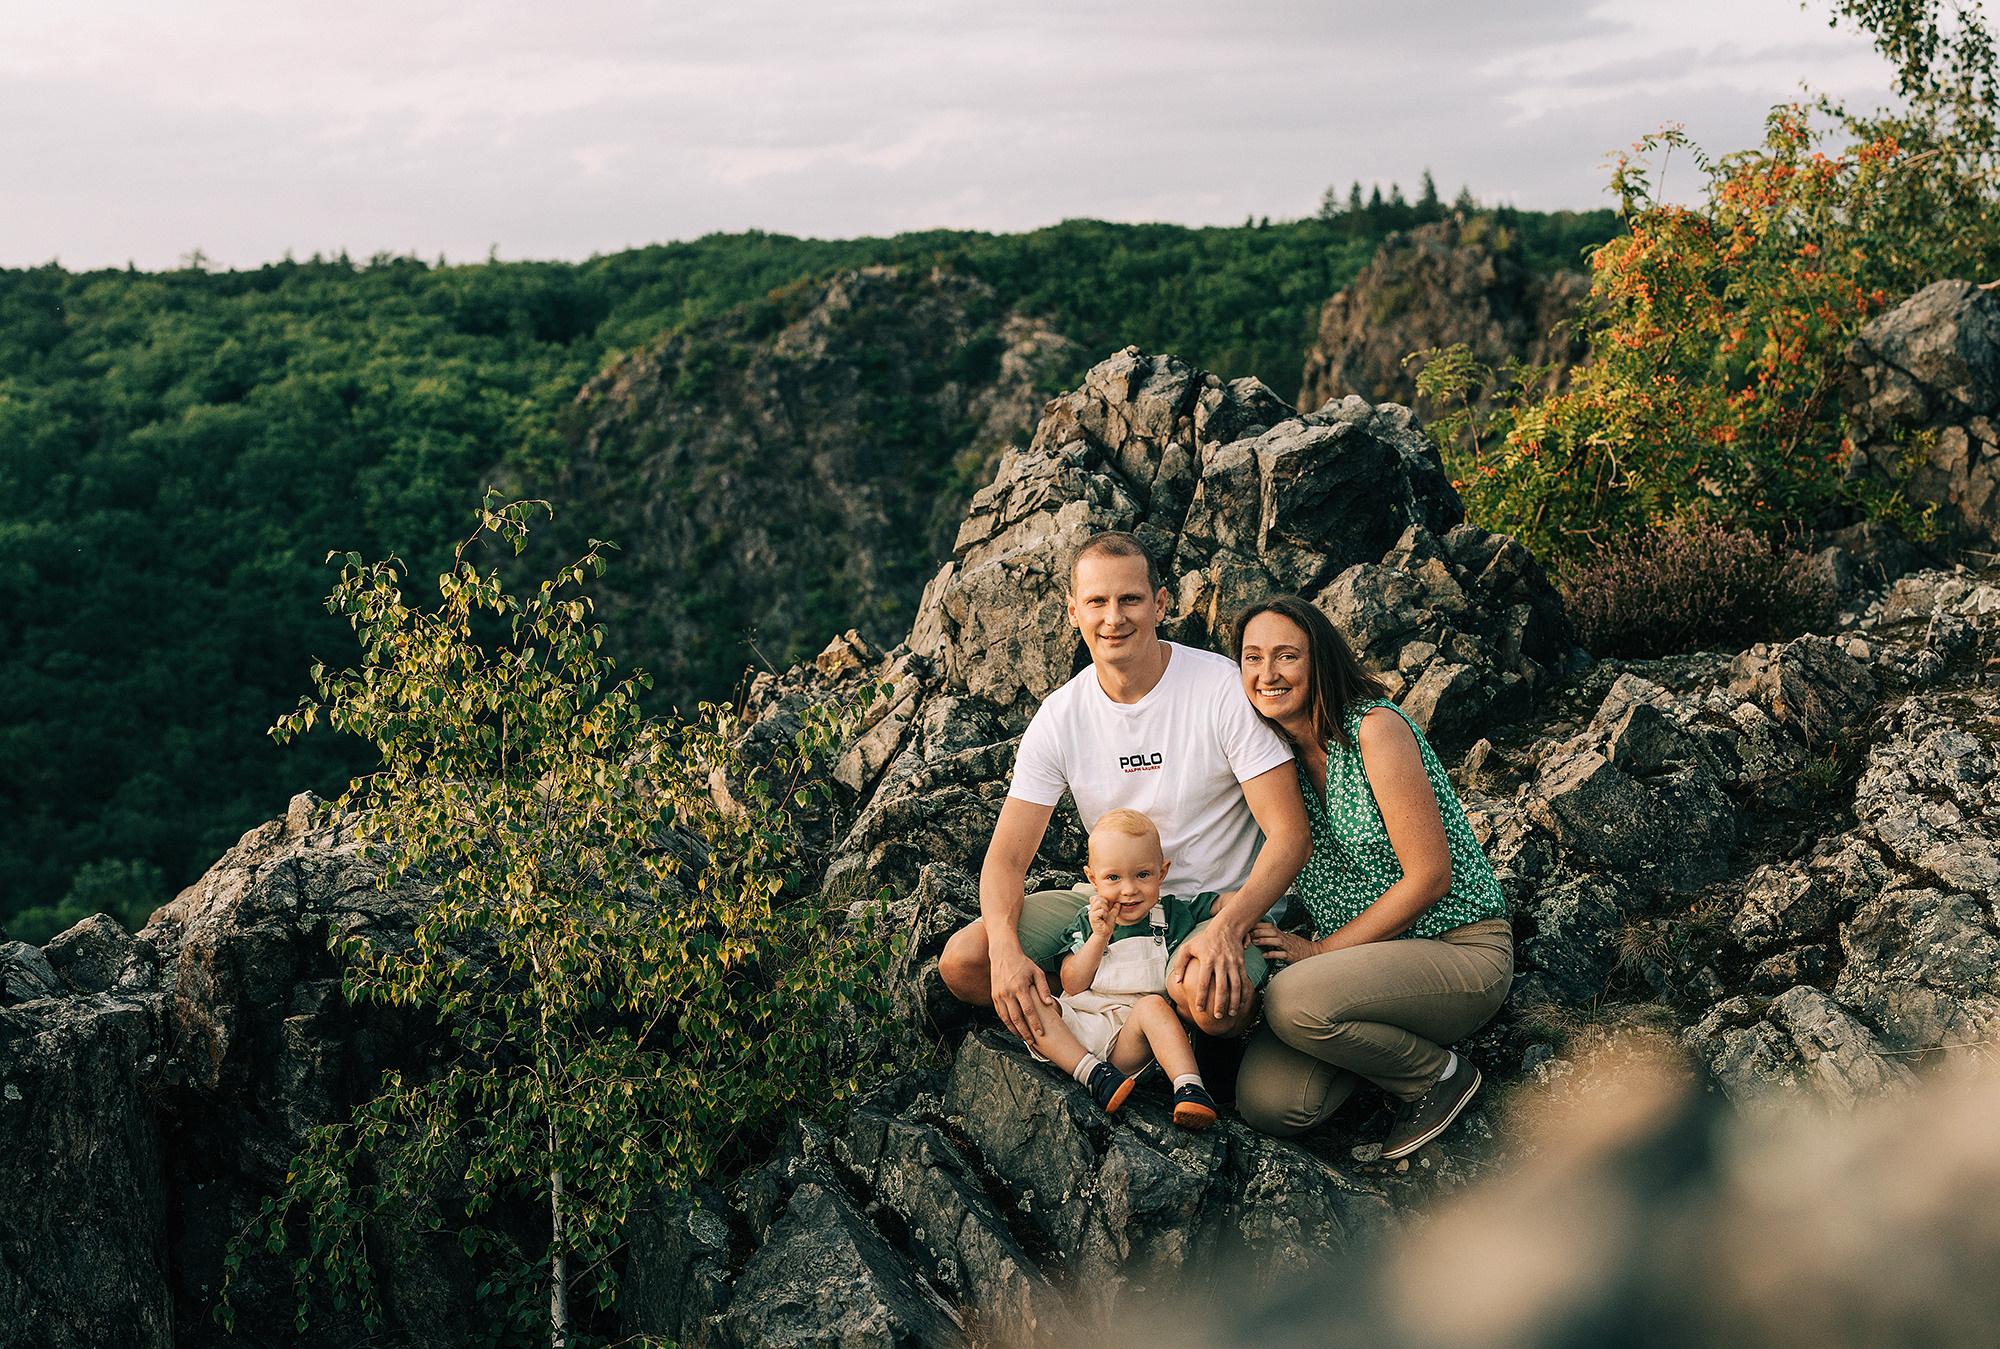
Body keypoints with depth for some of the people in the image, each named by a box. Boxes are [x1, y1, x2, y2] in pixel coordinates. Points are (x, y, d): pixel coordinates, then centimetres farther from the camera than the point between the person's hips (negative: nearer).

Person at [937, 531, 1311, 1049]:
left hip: (1224, 902, -3)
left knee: (1214, 1002, -37)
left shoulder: (1225, 690, -15)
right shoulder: (1059, 718, -3)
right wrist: (1006, 952, -25)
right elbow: (1007, 856, -4)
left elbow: (1291, 835, -17)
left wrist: (1226, 928, -33)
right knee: (961, 962, -14)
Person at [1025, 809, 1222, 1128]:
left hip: (1130, 1042, -2)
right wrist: (1100, 937, -10)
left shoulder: (1173, 915, 6)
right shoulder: (1086, 923, 9)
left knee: (1152, 1005, -32)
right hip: (1078, 1030, 2)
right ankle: (1095, 1076, -33)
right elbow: (1072, 985, 0)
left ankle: (1188, 1085, -40)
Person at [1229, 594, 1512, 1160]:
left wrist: (1322, 949, -15)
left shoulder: (1375, 728, -16)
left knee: (1293, 1001, -32)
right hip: (1365, 955, 6)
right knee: (1267, 1104, -16)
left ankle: (1440, 1075, -5)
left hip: (1460, 949, -6)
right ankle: (1386, 1041, 12)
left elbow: (1430, 876, -18)